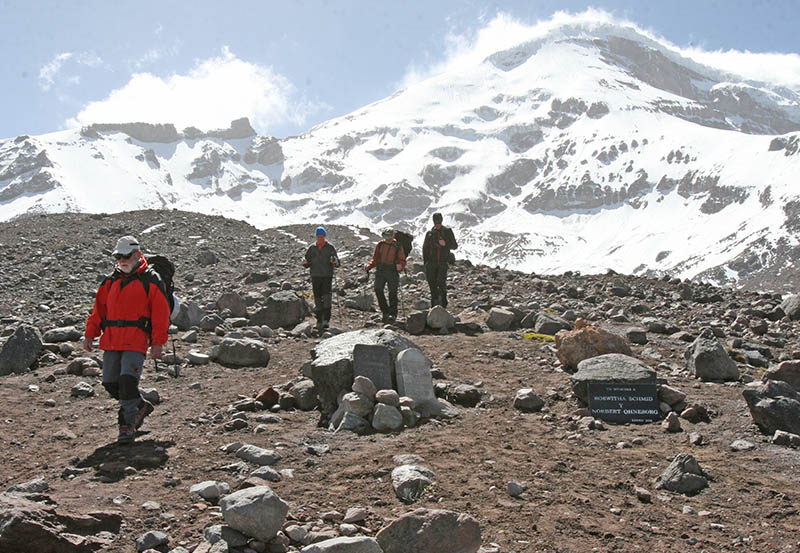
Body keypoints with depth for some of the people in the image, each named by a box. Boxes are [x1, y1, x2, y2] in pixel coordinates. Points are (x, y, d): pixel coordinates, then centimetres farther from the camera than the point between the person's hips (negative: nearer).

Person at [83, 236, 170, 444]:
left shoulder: (151, 280, -1)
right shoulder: (110, 281, 16)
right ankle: (141, 406, 29)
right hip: (111, 340, 6)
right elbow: (99, 309, 19)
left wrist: (158, 342, -10)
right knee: (111, 383, 8)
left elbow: (161, 313, -4)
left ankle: (127, 425, -7)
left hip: (136, 340, -6)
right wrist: (90, 334, 9)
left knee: (128, 380, -16)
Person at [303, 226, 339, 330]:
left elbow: (337, 262, 0)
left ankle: (326, 320, -14)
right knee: (317, 299, 4)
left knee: (327, 297, -15)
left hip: (327, 276, -2)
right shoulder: (312, 248, 9)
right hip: (315, 276, 3)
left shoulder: (330, 247, 2)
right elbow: (308, 261, 16)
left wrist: (335, 262, -22)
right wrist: (306, 264, -6)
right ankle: (319, 321, 11)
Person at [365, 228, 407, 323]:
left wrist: (400, 266, -18)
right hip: (380, 271, 2)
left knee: (392, 293, -3)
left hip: (392, 273, -2)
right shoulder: (380, 245, 9)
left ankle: (392, 314, 5)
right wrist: (369, 266, -2)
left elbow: (402, 260, 5)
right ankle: (385, 312, -1)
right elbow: (375, 258, 15)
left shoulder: (397, 247, 2)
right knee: (378, 290, -11)